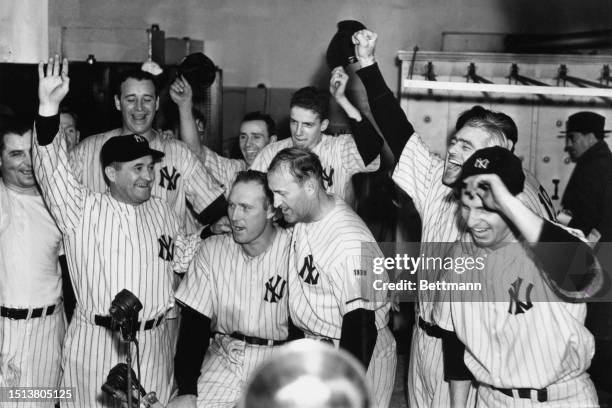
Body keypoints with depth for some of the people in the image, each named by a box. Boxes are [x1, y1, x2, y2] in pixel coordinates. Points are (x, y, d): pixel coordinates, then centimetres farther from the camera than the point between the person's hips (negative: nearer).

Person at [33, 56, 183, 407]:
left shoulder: (164, 212, 7)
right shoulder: (82, 209, -6)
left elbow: (183, 258, 23)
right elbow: (54, 169, -21)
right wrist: (50, 108, -32)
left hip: (155, 342, 4)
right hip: (97, 343, -3)